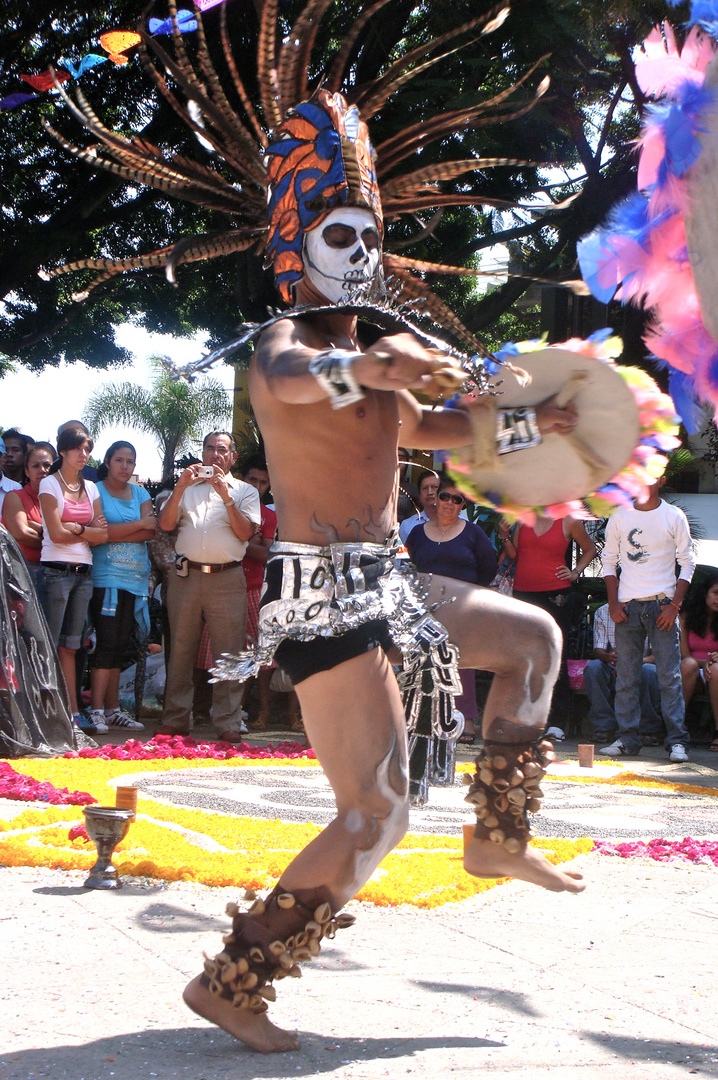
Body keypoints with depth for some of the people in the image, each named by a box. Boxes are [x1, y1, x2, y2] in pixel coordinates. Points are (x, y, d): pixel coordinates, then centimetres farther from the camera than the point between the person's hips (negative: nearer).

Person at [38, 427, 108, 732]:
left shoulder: (90, 488, 14)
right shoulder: (50, 484, -2)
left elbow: (103, 536, 6)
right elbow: (56, 533, -11)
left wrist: (76, 528, -8)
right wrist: (89, 530, -1)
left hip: (83, 572, 6)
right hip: (56, 570, -5)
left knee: (70, 646, 7)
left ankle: (73, 712, 5)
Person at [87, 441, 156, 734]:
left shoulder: (140, 494, 16)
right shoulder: (96, 491, 1)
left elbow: (151, 531, 2)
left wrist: (115, 533, -9)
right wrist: (139, 524, -5)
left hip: (135, 577, 5)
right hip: (105, 575, -5)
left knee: (120, 645, 7)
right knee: (107, 641, -10)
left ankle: (112, 709, 11)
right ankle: (96, 710, -7)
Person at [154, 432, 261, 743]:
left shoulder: (245, 491, 14)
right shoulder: (186, 487, 20)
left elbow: (245, 532, -1)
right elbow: (165, 524, 6)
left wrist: (225, 494, -8)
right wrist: (181, 487, -5)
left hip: (227, 579, -2)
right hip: (185, 576, 2)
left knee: (228, 652, -6)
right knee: (181, 649, 3)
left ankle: (228, 722, -4)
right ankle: (176, 718, 10)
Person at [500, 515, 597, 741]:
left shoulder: (569, 522, 2)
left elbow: (589, 549, 17)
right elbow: (514, 555, 14)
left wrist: (575, 573, 4)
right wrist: (504, 537, -3)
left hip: (556, 594, -3)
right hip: (523, 593, 3)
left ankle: (556, 723, 0)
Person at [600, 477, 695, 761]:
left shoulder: (674, 516, 3)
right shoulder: (619, 517, 8)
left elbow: (687, 563, 3)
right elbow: (609, 560, 11)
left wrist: (675, 605, -7)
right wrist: (613, 603, 0)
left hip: (662, 604, -2)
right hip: (627, 606, 2)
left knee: (670, 676, -6)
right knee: (626, 676, 2)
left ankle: (677, 741, -4)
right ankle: (627, 739, 8)